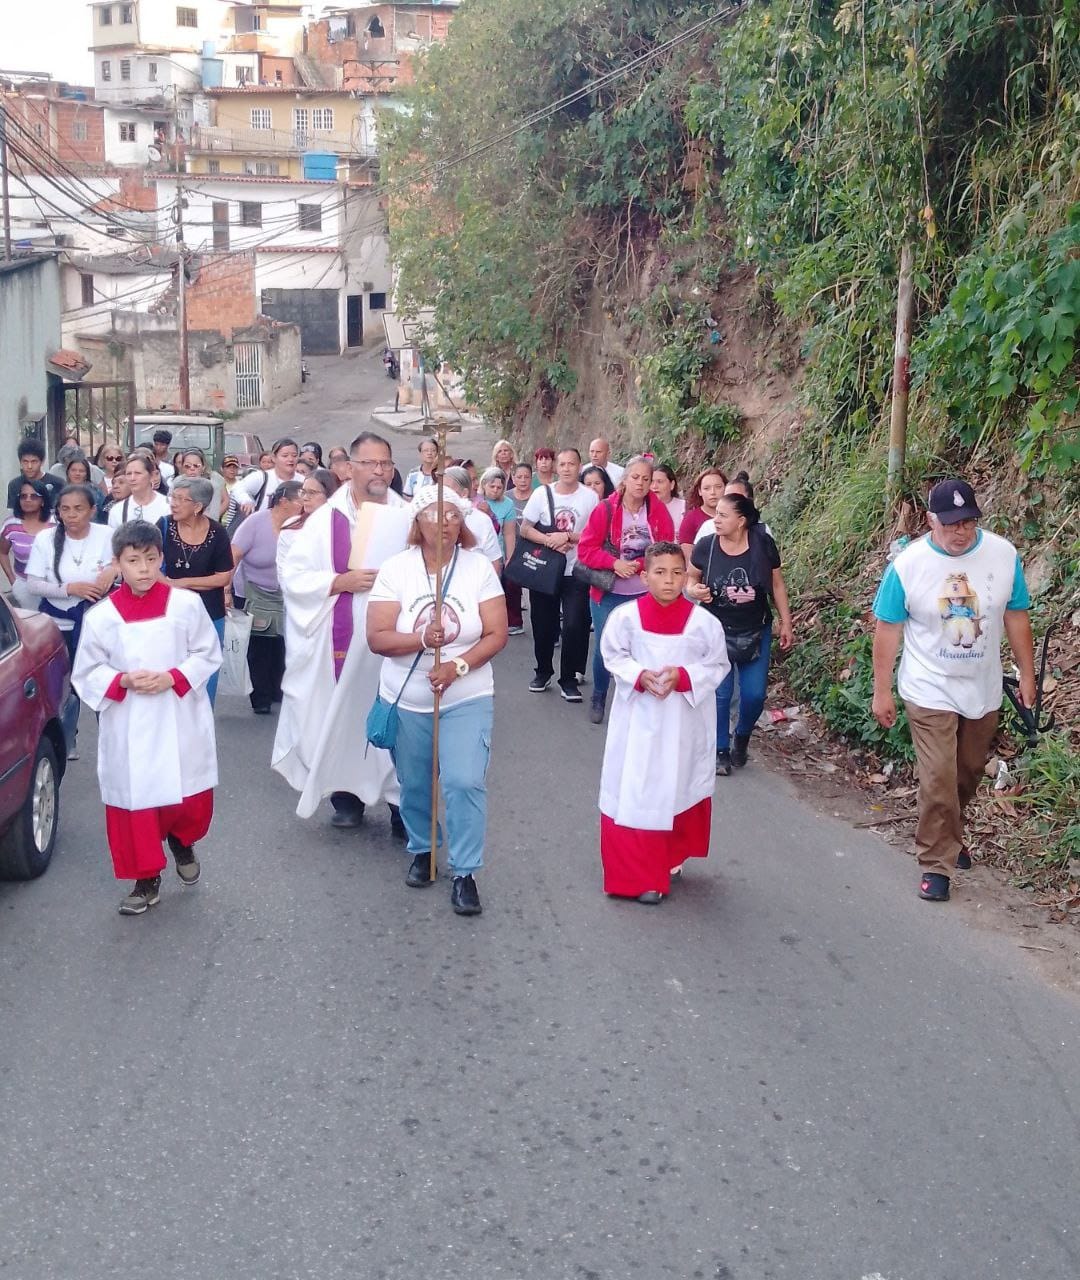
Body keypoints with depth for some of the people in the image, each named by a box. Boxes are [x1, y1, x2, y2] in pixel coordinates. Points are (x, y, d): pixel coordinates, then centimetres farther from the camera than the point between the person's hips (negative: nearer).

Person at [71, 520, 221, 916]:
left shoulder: (186, 604, -6)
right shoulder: (101, 616, -6)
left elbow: (208, 655, 1)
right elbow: (86, 674, 1)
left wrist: (173, 678, -14)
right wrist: (123, 681, -16)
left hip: (180, 723, 0)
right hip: (129, 729, 0)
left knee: (191, 799, 9)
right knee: (133, 803, 4)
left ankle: (182, 843, 44)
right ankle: (146, 881, 22)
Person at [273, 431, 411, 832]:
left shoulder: (408, 517, 5)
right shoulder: (326, 518, 4)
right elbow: (293, 575, -1)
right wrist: (341, 581, -13)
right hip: (341, 640, 0)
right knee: (343, 715, 6)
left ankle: (402, 803, 9)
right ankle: (347, 796, 22)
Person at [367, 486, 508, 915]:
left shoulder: (479, 566, -5)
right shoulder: (396, 568, -6)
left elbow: (497, 634, -7)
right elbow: (377, 638, -11)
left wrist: (458, 666, -21)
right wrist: (422, 640, -28)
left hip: (467, 698, -1)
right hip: (406, 700, 1)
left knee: (465, 782, -10)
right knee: (414, 784, 14)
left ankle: (464, 874, 3)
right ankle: (420, 850, 39)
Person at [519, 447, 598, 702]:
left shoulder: (590, 497, -4)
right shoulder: (542, 493, 0)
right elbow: (525, 529, -1)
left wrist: (567, 537, -17)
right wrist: (549, 541, -16)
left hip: (576, 573, -2)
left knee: (574, 626, -7)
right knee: (543, 624, 11)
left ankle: (569, 679, 7)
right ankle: (543, 671, 31)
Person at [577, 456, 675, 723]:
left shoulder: (659, 510, -3)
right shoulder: (605, 509, -8)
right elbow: (586, 549, -8)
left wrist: (639, 564, -19)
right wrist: (614, 563, -22)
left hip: (645, 594, 1)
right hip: (608, 593, -1)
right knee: (604, 648, 3)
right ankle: (598, 699, 25)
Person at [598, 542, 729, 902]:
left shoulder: (704, 622, -10)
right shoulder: (626, 617, -10)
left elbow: (718, 665, -2)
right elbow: (613, 656, 1)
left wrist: (683, 676, -19)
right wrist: (639, 676, -17)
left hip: (685, 724, 1)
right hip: (638, 720, -1)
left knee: (679, 790, 15)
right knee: (635, 795, 0)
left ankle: (671, 858, 39)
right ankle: (639, 875, 10)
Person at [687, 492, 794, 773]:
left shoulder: (762, 544, -12)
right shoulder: (706, 546, -12)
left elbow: (777, 585, -1)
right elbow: (690, 578, 4)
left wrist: (786, 623, 2)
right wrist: (694, 590, -19)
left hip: (756, 633, 1)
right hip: (717, 632, 0)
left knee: (754, 694, 2)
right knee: (720, 693, 1)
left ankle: (742, 737, 32)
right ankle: (721, 750, 19)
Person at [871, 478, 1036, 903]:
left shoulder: (1003, 555, -9)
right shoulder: (908, 564, -15)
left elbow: (1016, 616, 3)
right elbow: (887, 628, -8)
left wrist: (1027, 673, 5)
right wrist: (881, 691, -6)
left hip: (983, 691, 3)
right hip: (931, 692, -3)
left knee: (968, 774, 18)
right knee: (938, 781, -7)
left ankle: (950, 835, 42)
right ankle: (937, 864, 6)